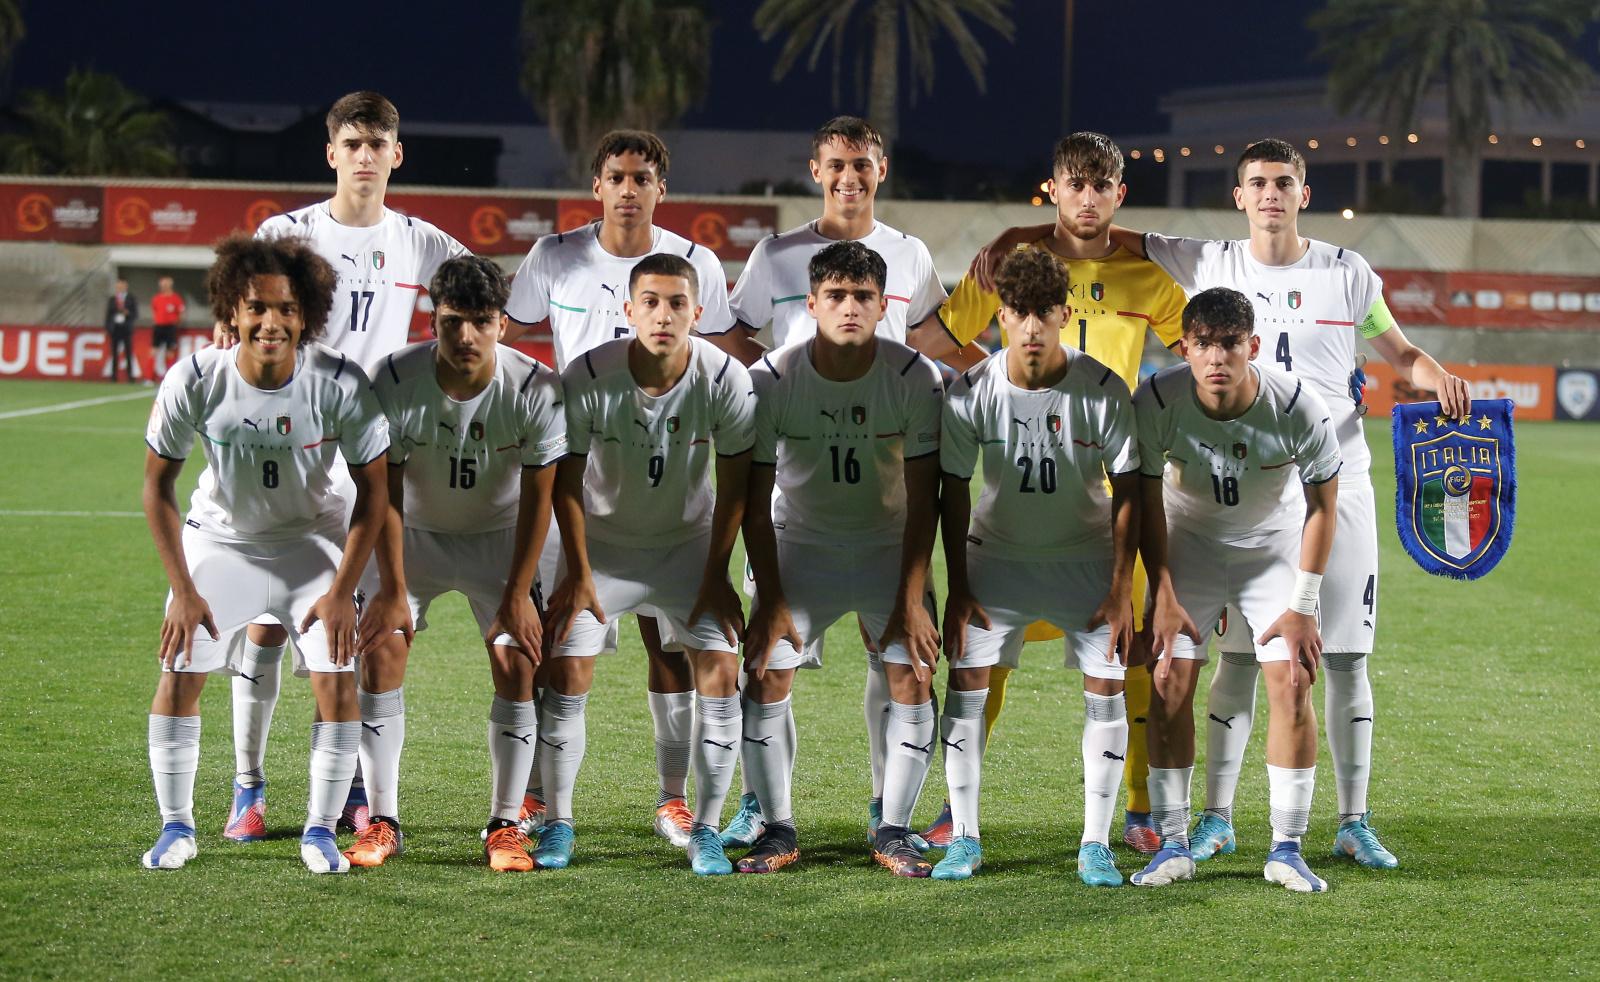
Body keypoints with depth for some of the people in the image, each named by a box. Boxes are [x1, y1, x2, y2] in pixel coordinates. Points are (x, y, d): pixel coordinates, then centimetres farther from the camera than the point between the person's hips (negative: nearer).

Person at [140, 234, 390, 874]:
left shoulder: (339, 384, -26)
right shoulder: (195, 382, -24)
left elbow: (372, 490, -13)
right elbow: (158, 485, -10)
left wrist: (342, 591, -15)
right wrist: (183, 590, -12)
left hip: (312, 539, -1)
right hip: (219, 537, 1)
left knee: (336, 677, -13)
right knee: (179, 671, -9)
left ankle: (321, 831, 1)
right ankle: (176, 826, 8)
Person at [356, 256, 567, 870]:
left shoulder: (535, 390, -24)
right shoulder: (395, 381, -25)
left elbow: (538, 500, -15)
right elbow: (386, 494, -17)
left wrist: (517, 597, -16)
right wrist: (392, 588, -20)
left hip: (499, 536, 0)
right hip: (414, 533, 0)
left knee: (516, 663, -13)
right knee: (379, 653, -14)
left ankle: (505, 826, -3)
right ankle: (382, 824, -5)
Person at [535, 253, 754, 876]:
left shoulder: (726, 381, -21)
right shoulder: (587, 379, -24)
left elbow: (734, 485, -8)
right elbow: (566, 481, -11)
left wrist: (716, 576, -7)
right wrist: (579, 574, -8)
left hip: (688, 539, 1)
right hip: (602, 541, -1)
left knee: (720, 673, -10)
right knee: (567, 672, -9)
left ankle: (705, 831, 2)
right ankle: (557, 824, 7)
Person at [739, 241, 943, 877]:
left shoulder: (915, 379, -18)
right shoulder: (771, 379, -18)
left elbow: (922, 499, -13)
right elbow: (756, 502, -11)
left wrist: (912, 597, -18)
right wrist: (771, 600, -14)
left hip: (890, 544, 0)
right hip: (800, 541, 0)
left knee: (912, 677, -12)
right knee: (766, 675, -11)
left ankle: (893, 832, -1)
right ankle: (777, 830, 1)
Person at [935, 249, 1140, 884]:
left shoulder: (1103, 390, -19)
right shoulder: (971, 391, -16)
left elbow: (1127, 492, -11)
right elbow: (953, 490, -5)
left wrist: (1120, 592, -13)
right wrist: (958, 589, -7)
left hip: (1087, 556, -1)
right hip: (997, 553, 1)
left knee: (1105, 684, -9)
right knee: (966, 678, -9)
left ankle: (1095, 844, 1)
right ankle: (964, 839, 0)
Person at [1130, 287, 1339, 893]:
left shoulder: (1301, 410, -28)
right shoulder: (1157, 402, -27)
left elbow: (1322, 506, -12)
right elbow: (1147, 502, -10)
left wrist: (1302, 606, -11)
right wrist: (1163, 596, -10)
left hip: (1273, 543, 0)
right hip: (1188, 541, 0)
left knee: (1293, 685, -11)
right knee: (1169, 684, -10)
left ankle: (1287, 849, -1)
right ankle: (1173, 846, 0)